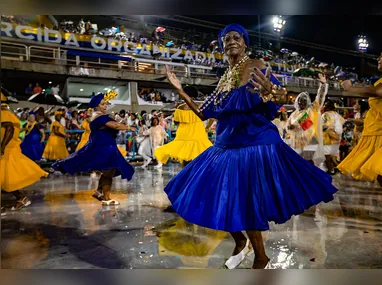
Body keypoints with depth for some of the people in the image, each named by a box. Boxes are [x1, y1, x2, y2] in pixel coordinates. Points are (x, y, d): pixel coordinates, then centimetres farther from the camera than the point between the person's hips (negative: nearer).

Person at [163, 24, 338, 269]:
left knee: (245, 205, -5)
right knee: (223, 202, 9)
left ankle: (261, 259, 20)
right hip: (227, 146, 7)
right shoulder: (224, 80, 14)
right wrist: (180, 90, 8)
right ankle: (241, 242, 35)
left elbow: (282, 97, -14)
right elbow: (204, 113, 13)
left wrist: (270, 90, -37)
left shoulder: (257, 67, -3)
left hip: (255, 144, -6)